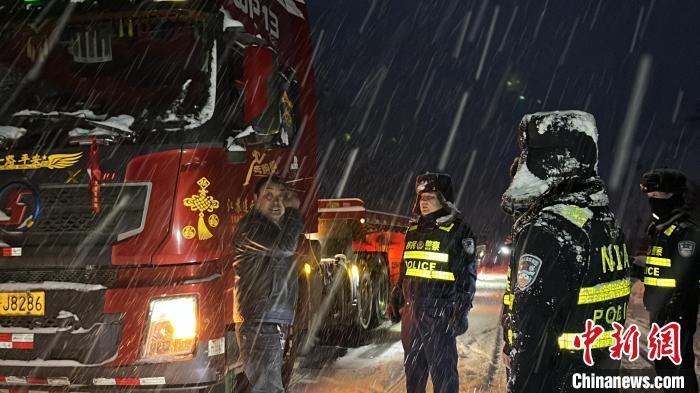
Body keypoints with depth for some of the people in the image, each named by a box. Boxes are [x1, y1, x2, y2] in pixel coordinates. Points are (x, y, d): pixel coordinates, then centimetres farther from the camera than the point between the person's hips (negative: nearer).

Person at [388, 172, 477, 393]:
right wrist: (396, 299, 21)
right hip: (411, 309, 7)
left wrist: (462, 310, -14)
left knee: (442, 368, -3)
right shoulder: (414, 229, 15)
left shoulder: (458, 230, -5)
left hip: (440, 313, -7)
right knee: (413, 366, 16)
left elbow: (467, 273, -8)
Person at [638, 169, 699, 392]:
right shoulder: (662, 230, 16)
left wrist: (675, 311, -25)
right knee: (662, 364, 19)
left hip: (676, 314, -10)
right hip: (661, 312, 10)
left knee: (678, 365, -7)